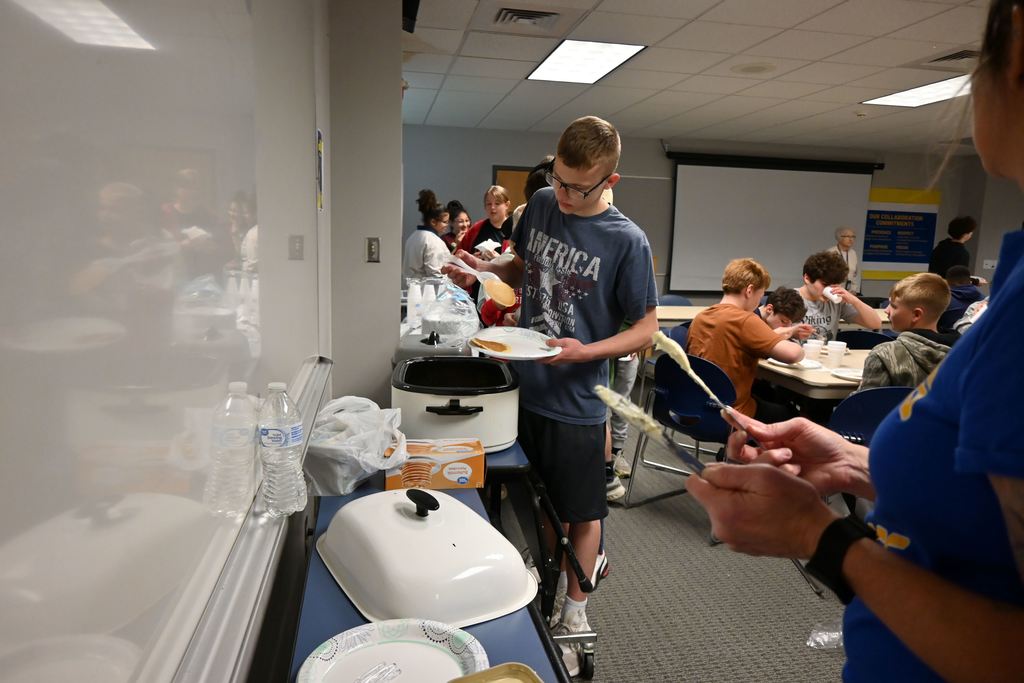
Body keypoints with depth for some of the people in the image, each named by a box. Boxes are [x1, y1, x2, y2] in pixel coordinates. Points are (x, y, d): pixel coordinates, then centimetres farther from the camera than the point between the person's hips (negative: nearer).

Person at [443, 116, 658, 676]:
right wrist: (485, 269, -5)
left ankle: (574, 615, 33)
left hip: (575, 400, -4)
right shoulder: (541, 204, 0)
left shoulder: (627, 242, -16)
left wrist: (585, 352, -25)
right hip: (525, 386, 5)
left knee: (580, 514, 13)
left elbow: (645, 329, -10)